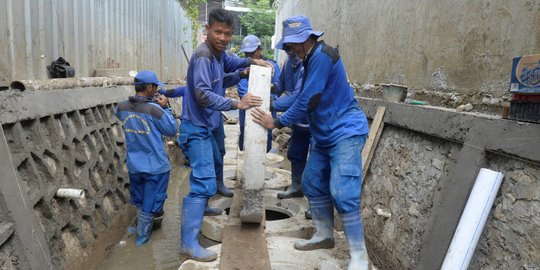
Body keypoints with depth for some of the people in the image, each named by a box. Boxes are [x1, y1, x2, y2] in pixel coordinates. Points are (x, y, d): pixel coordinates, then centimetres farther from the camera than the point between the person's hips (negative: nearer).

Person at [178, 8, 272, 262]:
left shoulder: (218, 52, 6)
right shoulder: (202, 56, -22)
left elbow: (229, 63, 29)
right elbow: (202, 95, -31)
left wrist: (251, 61, 12)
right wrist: (236, 104, -33)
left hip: (210, 123, 10)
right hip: (197, 127, -10)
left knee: (214, 166, 27)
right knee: (203, 182, -16)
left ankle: (201, 207, 49)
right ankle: (188, 244, -13)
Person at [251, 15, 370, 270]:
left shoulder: (322, 56, -17)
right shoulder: (310, 60, 14)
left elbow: (307, 101, -21)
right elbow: (302, 96, 18)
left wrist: (276, 123, -12)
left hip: (346, 131, -10)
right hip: (325, 135, 10)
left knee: (342, 192, -14)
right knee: (312, 183, 12)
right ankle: (324, 235, 27)